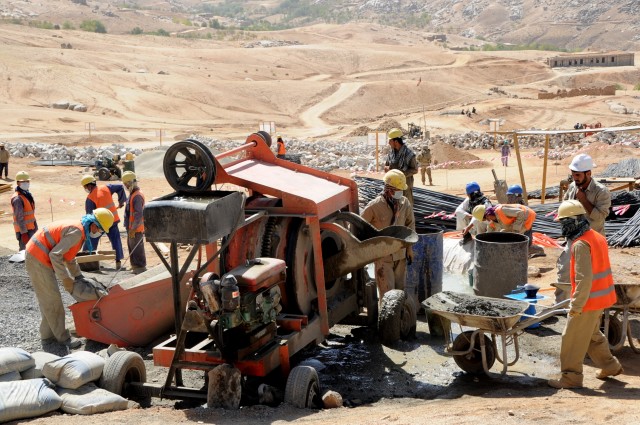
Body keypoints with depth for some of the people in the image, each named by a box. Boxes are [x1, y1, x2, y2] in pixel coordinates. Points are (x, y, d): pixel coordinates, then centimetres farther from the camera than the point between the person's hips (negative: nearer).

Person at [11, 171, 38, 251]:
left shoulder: (27, 194, 11)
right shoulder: (17, 198, -18)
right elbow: (19, 218, -21)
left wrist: (35, 227, 19)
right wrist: (24, 232, -22)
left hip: (31, 228, 9)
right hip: (24, 230, -9)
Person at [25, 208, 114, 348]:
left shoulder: (79, 229, 10)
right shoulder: (77, 231, -22)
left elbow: (69, 257, 21)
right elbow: (55, 255, -26)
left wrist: (78, 276, 18)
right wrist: (66, 279, -20)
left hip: (37, 257, 10)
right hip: (38, 259, -10)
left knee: (47, 299, 16)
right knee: (52, 299, -4)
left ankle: (47, 334, 25)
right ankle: (63, 337, 3)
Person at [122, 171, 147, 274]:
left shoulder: (137, 196, -19)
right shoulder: (132, 194, 14)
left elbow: (138, 215, -24)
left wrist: (133, 229, -22)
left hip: (136, 230, -10)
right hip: (131, 228, 10)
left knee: (137, 250, -4)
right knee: (132, 249, 18)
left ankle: (140, 269, 3)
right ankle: (135, 267, 28)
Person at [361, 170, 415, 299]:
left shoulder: (404, 203, -3)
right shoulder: (374, 206, -17)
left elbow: (410, 223, 11)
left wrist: (409, 248, 10)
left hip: (400, 254, 5)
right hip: (382, 256, -5)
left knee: (400, 288, 14)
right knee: (387, 292, -5)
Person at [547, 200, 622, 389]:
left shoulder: (581, 244, -22)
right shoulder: (597, 237, 7)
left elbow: (584, 278, -25)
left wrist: (576, 306, -19)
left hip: (588, 300, -9)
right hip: (601, 297, 9)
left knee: (572, 339, 2)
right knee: (592, 334, 25)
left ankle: (571, 377, 10)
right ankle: (610, 365, 35)